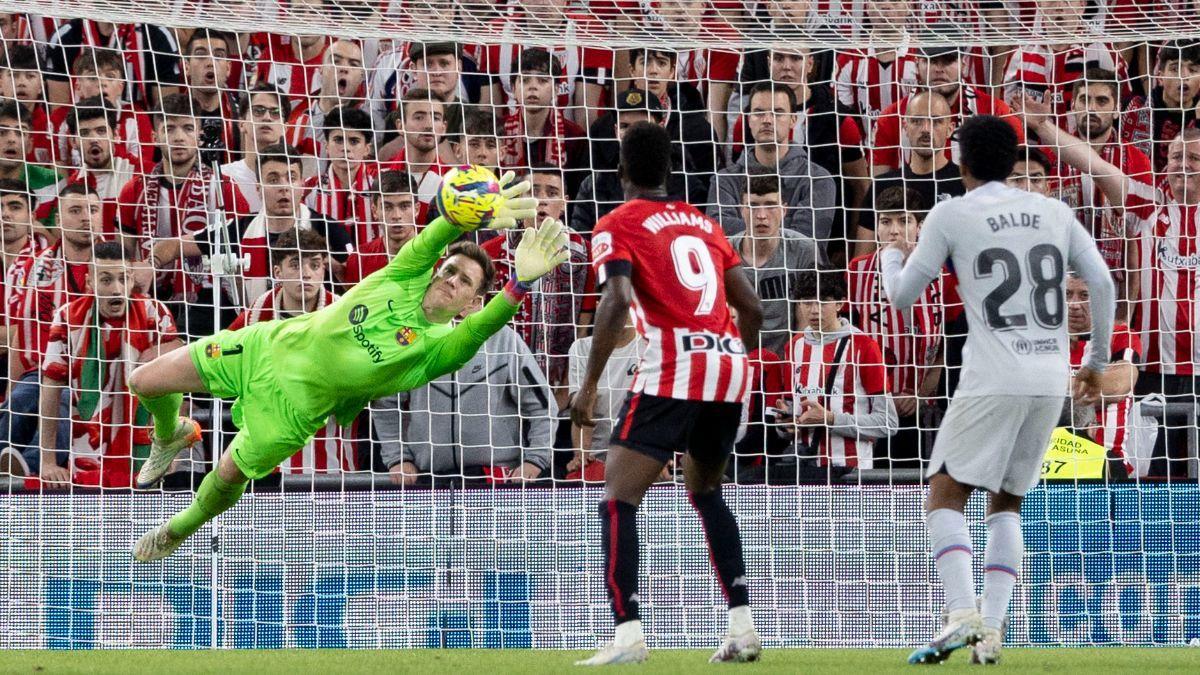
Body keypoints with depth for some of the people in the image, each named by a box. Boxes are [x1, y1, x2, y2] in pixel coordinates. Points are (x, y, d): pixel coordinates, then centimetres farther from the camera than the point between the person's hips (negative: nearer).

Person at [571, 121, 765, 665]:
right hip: (728, 364, 6)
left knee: (618, 499, -4)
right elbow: (751, 306, 16)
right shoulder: (702, 223, 21)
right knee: (705, 490, 26)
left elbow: (617, 302, -13)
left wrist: (589, 385, -11)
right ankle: (742, 626, 16)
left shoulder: (617, 226, 4)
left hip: (672, 372, -6)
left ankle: (628, 634, -19)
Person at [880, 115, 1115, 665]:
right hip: (1051, 380, 5)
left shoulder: (950, 216, 1)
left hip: (993, 381, -5)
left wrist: (892, 257, 29)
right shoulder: (1055, 213, 13)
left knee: (945, 495, -1)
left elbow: (903, 296, 7)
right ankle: (991, 630, 2)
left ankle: (962, 613, -22)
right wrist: (1097, 362, 20)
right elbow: (1102, 284, 9)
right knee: (1007, 504, 15)